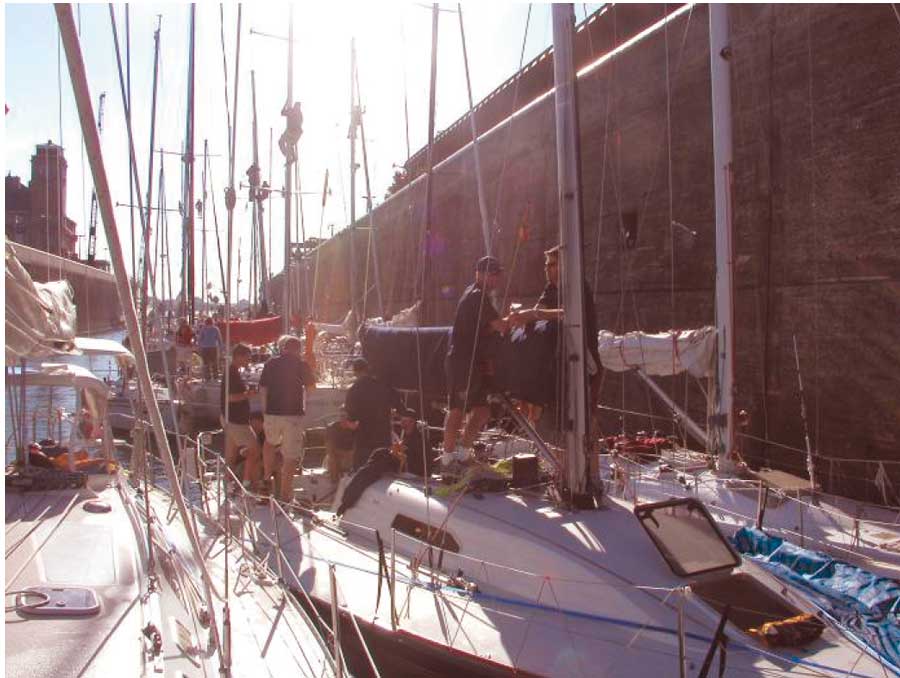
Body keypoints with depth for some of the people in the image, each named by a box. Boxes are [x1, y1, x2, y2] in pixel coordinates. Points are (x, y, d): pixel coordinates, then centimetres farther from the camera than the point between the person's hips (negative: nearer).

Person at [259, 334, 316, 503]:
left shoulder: (271, 363, 5)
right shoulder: (302, 365, -2)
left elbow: (263, 389, 6)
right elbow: (311, 387, 12)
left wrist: (265, 410, 14)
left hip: (272, 413, 3)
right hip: (294, 413, -3)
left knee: (270, 443, 31)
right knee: (291, 456, 2)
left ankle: (267, 478, 31)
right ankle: (285, 494, 2)